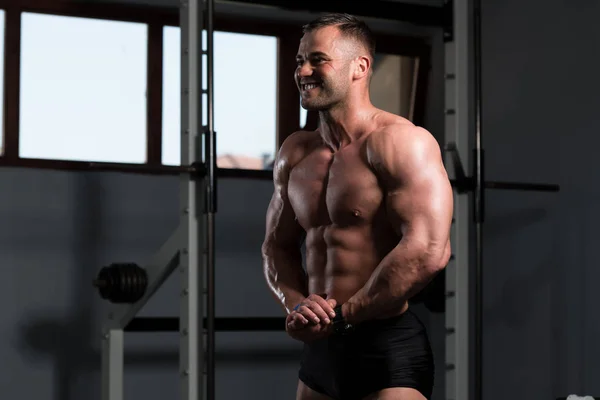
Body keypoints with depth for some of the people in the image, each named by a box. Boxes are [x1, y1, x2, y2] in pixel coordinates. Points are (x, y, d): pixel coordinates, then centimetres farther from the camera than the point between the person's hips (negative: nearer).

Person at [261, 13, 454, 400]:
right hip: (320, 349, 7)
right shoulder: (295, 153, 12)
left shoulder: (399, 141, -11)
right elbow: (277, 247, 17)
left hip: (387, 350, -7)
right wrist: (296, 304, -5)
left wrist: (342, 315, -14)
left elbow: (429, 251, -21)